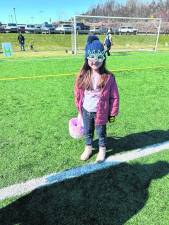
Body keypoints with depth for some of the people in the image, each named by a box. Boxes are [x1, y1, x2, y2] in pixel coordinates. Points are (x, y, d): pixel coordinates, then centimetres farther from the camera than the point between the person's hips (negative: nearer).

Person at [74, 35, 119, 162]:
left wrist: (113, 113, -6)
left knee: (101, 132, 18)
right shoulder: (83, 75, -8)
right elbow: (78, 92, 4)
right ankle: (88, 148, 47)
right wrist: (79, 108, 9)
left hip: (100, 112, -3)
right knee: (87, 131, 22)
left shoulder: (108, 77, -17)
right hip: (86, 111, 3)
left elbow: (114, 97, -10)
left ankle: (102, 150, 43)